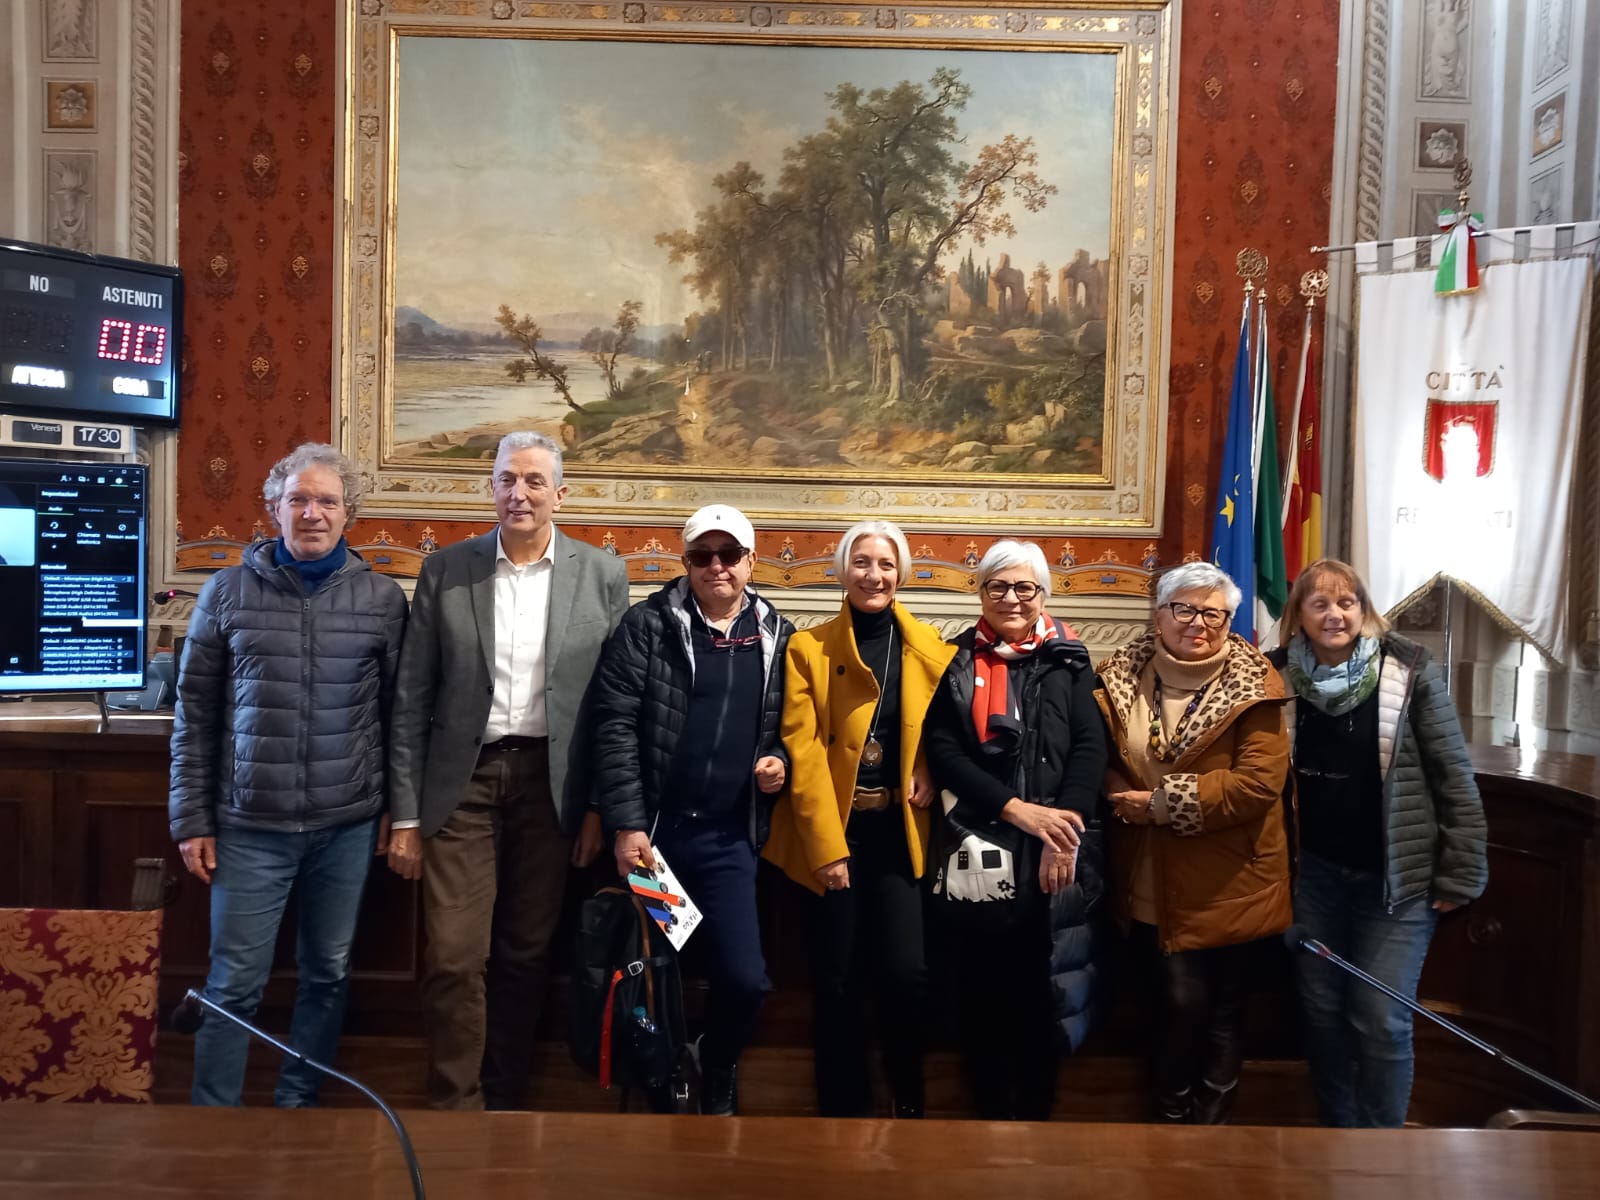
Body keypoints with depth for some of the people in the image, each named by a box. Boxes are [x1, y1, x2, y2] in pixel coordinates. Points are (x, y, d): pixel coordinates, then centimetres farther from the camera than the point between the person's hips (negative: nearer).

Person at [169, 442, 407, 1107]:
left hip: (348, 824, 1)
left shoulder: (383, 598, 2)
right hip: (250, 824, -1)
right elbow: (195, 712, 4)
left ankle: (297, 1104, 30)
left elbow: (397, 710, 6)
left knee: (328, 973, 12)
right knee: (235, 982, 4)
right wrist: (191, 819, 2)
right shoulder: (228, 592, 1)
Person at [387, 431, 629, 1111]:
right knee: (454, 958, -2)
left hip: (551, 782, 1)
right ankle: (455, 1105, 17)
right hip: (462, 781, 0)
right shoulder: (445, 570, 1)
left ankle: (504, 1099, 29)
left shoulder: (602, 574, 0)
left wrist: (600, 806, -1)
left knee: (526, 955, 11)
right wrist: (406, 816, 0)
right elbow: (411, 701, 2)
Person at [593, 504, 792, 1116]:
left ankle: (717, 1078, 30)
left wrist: (779, 761, -4)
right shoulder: (647, 624, -2)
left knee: (744, 979, -2)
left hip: (728, 837, 2)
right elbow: (615, 725, -8)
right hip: (651, 831, -2)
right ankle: (661, 1093, 33)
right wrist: (626, 823, -12)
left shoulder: (778, 637, 7)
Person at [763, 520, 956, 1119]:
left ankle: (908, 1101, 17)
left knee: (904, 973, -7)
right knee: (836, 980, 5)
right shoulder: (809, 648, 0)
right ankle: (843, 1106, 22)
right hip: (832, 832, -1)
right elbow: (803, 749, -6)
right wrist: (827, 844, -11)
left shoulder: (931, 649, 5)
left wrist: (931, 771, -7)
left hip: (899, 831, 1)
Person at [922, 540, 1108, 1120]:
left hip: (1055, 851, 0)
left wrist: (1060, 836, -14)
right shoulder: (956, 661, 6)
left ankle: (1036, 1110, 22)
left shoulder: (1068, 659, 7)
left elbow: (1090, 749, -1)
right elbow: (942, 750, -4)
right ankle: (994, 1111, 22)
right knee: (983, 987, 5)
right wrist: (1017, 809, -15)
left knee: (1046, 986, 4)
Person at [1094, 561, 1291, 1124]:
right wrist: (1121, 795, -12)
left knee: (1221, 1010, 11)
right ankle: (1173, 1113, 29)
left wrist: (1165, 803, -17)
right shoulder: (1122, 675, 2)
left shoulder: (1253, 685, -9)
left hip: (1224, 881, -2)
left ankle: (1211, 1120, 32)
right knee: (1181, 999, 6)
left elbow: (1259, 782, -18)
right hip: (1152, 881, 2)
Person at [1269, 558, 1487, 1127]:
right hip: (1317, 873, 3)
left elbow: (1455, 779, -8)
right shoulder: (1283, 677, -1)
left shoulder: (1410, 673, -10)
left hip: (1397, 878, -3)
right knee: (1321, 1012, 11)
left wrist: (1460, 876, -8)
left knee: (1381, 1021, -3)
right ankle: (1337, 1130, 30)